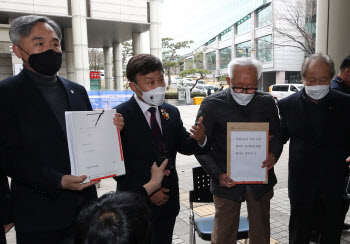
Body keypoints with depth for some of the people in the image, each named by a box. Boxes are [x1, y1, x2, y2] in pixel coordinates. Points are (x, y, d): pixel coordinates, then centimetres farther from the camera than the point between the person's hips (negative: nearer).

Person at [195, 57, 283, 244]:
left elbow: (277, 134, 11)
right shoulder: (212, 105, -10)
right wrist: (217, 175, -17)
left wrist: (274, 154, -11)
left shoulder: (267, 102, -1)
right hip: (227, 181, -2)